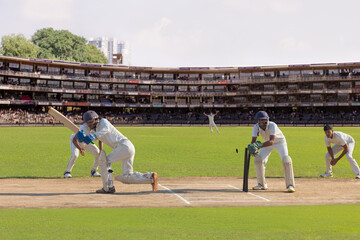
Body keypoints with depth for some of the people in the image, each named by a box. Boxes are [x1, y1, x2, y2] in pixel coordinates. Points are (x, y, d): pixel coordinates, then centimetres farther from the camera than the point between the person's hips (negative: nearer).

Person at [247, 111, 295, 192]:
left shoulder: (272, 125, -37)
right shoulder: (256, 127, -23)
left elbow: (271, 141, -46)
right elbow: (253, 141, -23)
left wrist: (260, 145, -61)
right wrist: (252, 147, -47)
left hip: (280, 142, -4)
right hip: (267, 143, 5)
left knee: (286, 160, -24)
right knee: (258, 159, -8)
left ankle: (290, 185, -21)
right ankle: (262, 184, 5)